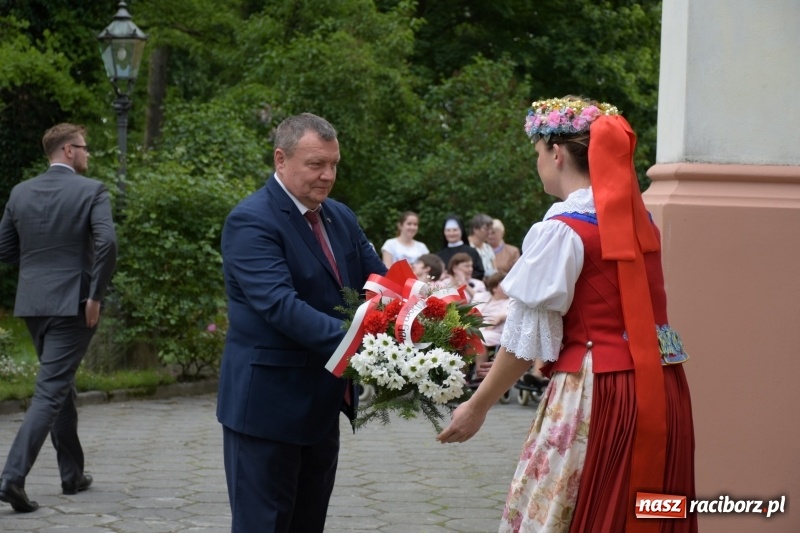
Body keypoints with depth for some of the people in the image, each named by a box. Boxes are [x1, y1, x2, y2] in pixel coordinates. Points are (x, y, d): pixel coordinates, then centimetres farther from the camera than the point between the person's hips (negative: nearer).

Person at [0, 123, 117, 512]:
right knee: (50, 391, -6)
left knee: (61, 384, 20)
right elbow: (107, 242, -20)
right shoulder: (91, 190, -8)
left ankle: (72, 474, 27)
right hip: (72, 303, -6)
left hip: (32, 302, 6)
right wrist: (96, 295, -13)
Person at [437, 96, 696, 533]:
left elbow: (527, 340, -8)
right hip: (659, 392, 7)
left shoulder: (560, 231, -11)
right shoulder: (639, 220, 10)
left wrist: (477, 407, 3)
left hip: (597, 397, -7)